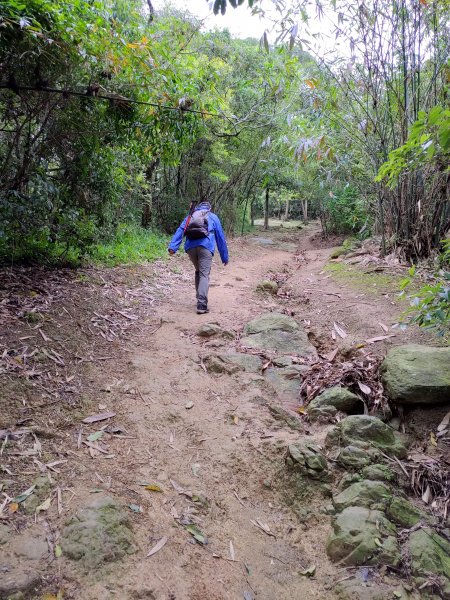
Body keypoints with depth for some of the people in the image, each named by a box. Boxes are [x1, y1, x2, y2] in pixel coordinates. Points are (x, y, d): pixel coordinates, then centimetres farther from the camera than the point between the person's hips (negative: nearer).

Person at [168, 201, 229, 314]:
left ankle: (200, 299, 23)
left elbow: (180, 231, 10)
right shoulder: (213, 217, 22)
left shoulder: (190, 216, 26)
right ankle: (201, 305, -23)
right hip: (205, 246, -3)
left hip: (190, 247, 3)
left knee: (198, 272, 23)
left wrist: (172, 247, -2)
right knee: (204, 275, -9)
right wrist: (225, 257, 24)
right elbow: (220, 237, 20)